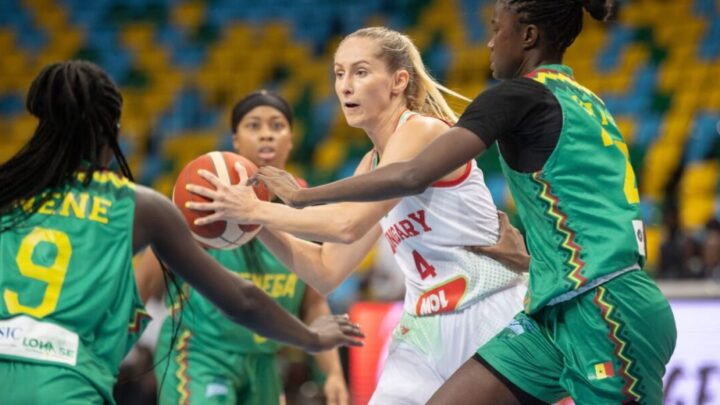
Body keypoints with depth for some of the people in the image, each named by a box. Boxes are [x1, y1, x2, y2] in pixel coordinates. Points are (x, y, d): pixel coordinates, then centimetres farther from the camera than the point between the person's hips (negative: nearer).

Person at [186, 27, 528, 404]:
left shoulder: (423, 132, -13)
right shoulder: (372, 165, 12)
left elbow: (349, 223, -25)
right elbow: (327, 271, 12)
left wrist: (258, 210, -18)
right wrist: (260, 224, -1)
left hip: (490, 322, -8)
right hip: (425, 330, 8)